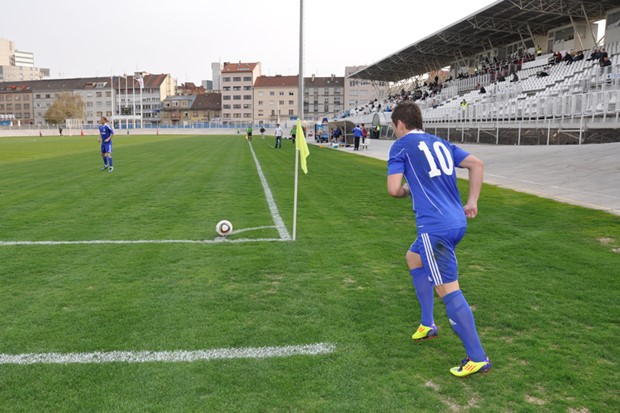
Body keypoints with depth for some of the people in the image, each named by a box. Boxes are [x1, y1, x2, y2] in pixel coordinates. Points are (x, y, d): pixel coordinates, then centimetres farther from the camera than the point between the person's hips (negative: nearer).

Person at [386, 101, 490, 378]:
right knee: (414, 258, 29)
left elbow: (393, 189, -10)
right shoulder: (440, 143, 18)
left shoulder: (401, 145, -1)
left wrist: (407, 190, 12)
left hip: (435, 227, -9)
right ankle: (427, 324, 32)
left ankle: (477, 358, 3)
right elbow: (477, 164, 12)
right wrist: (472, 202, 12)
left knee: (448, 291, -3)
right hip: (457, 221, 9)